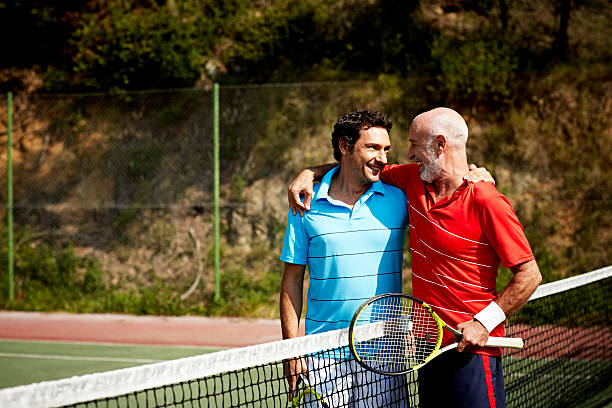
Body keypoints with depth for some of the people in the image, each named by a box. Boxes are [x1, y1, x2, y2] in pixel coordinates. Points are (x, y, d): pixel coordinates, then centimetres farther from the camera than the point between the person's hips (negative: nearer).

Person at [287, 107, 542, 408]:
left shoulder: (486, 202, -14)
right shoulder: (414, 180, 7)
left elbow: (529, 275, -13)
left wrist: (483, 324, -18)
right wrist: (311, 172, 12)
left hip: (471, 349, -7)